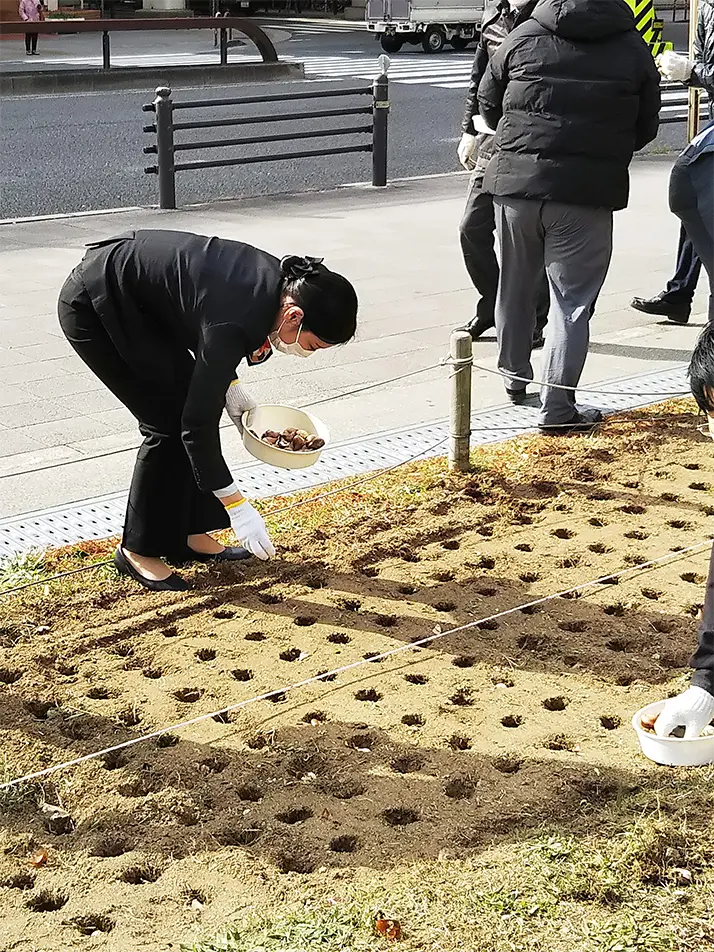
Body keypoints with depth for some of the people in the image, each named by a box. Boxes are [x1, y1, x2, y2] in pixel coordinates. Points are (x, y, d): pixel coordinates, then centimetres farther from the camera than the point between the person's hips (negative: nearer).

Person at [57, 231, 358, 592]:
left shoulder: (278, 283, -9)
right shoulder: (234, 321, -33)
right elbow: (198, 423, -27)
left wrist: (229, 385, 4)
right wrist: (237, 506, -21)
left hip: (138, 305, 9)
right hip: (93, 309, -9)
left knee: (188, 403, 7)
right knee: (170, 421, -8)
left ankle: (189, 535, 17)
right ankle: (138, 550, 6)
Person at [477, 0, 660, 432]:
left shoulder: (523, 37, 2)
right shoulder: (634, 49, 2)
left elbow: (488, 103, 13)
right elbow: (646, 128, 9)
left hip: (516, 184, 2)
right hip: (587, 194, -2)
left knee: (516, 287, 20)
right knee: (572, 301, 3)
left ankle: (515, 375, 37)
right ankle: (558, 408, 1)